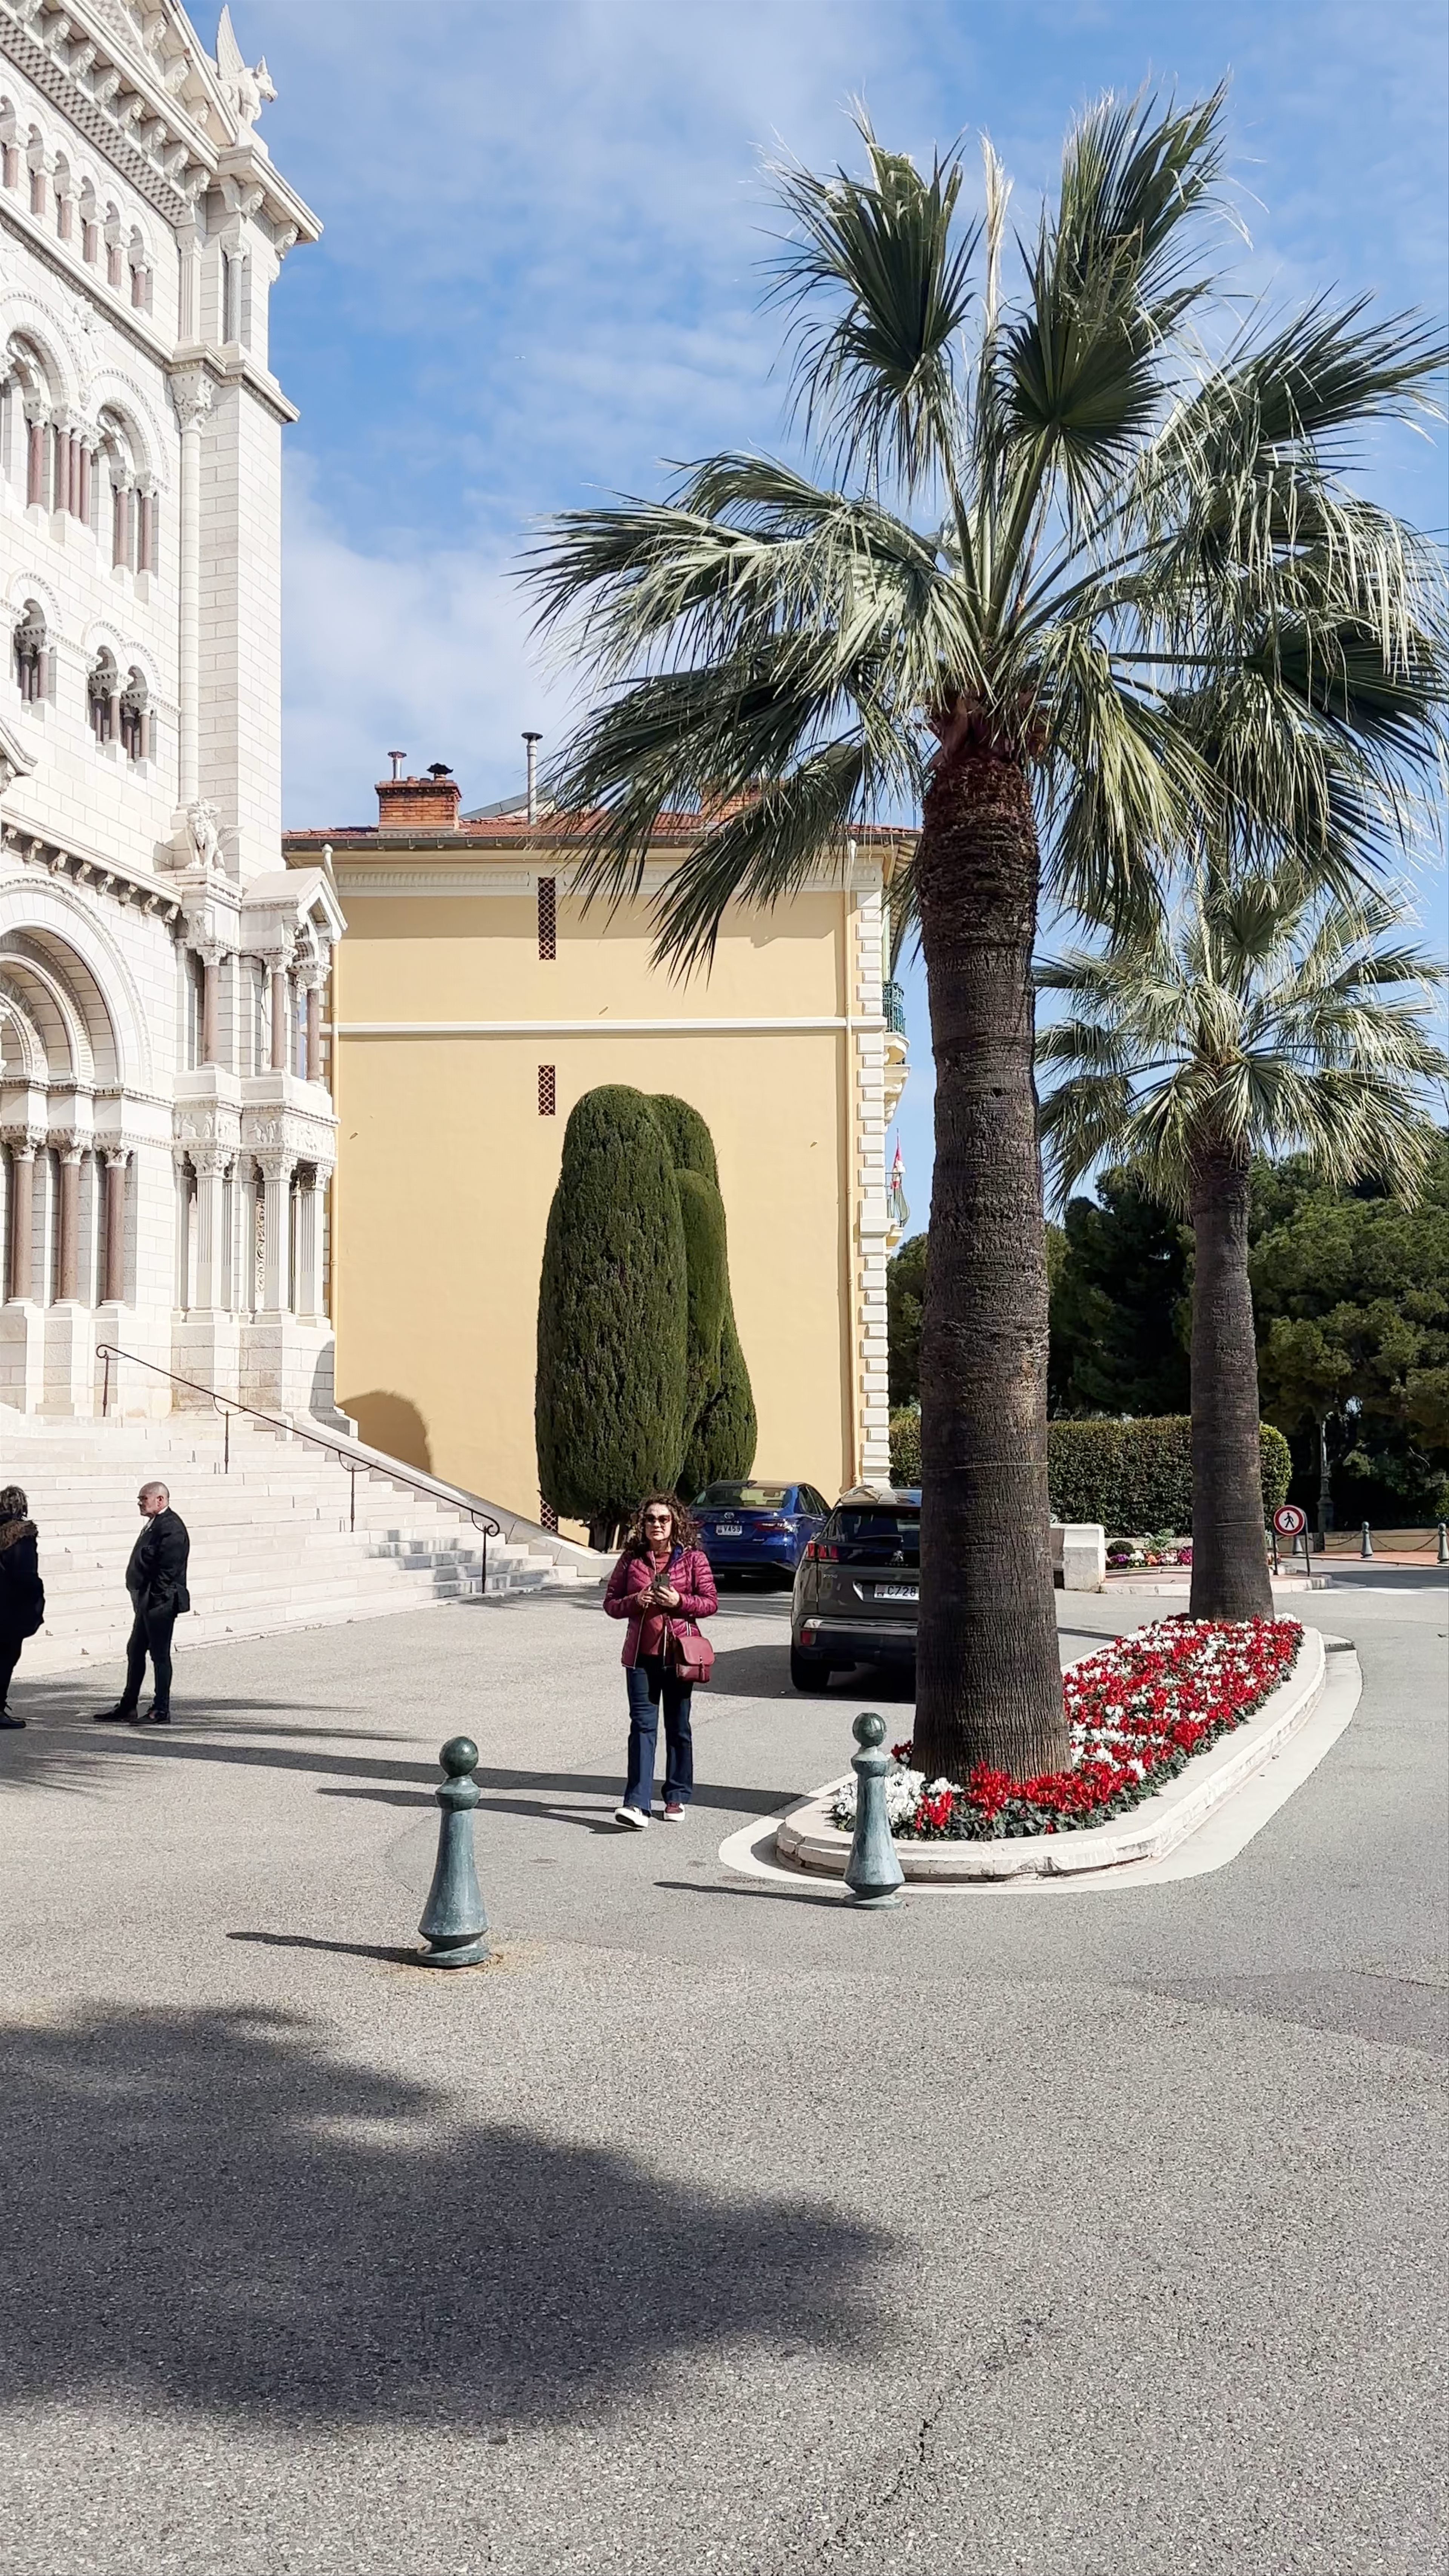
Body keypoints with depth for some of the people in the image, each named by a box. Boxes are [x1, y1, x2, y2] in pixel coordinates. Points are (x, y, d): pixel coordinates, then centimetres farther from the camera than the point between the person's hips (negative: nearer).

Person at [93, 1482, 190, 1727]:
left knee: (160, 1655, -2)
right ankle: (128, 1706, 25)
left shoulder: (171, 1527, -17)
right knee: (135, 1652, 15)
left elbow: (168, 1569, -22)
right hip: (147, 1602, 10)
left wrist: (156, 1600, -21)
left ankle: (161, 1712, 5)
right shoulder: (155, 1524, 15)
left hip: (160, 1603, -10)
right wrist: (142, 1598, 16)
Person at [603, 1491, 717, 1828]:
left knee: (678, 1728, 10)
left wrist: (679, 1601, -17)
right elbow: (611, 1603, 7)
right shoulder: (631, 1559, 4)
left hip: (677, 1654, -1)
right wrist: (635, 1602, -12)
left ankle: (677, 1797, 22)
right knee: (642, 1726, -6)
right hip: (641, 1654, 1)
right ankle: (636, 1803, -12)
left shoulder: (693, 1558, 0)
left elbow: (710, 1603, 0)